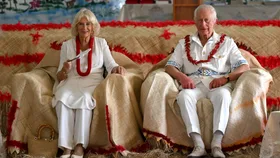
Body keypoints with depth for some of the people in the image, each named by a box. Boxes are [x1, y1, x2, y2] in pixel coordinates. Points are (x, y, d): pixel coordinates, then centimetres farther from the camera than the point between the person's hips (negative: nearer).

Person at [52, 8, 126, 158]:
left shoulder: (101, 43, 13)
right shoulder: (67, 45, 12)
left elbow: (111, 65, 2)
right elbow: (59, 77, 9)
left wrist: (117, 68, -23)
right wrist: (64, 70, -15)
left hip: (93, 82, -1)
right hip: (72, 82, 1)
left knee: (84, 98, -36)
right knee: (62, 98, -34)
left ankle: (80, 146, -38)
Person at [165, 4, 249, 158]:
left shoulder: (227, 42, 16)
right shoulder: (184, 43, 20)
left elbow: (244, 66, 6)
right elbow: (170, 66, 10)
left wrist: (226, 78, -14)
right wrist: (181, 76, -14)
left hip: (218, 84, -1)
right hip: (194, 84, 1)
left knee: (223, 95, -38)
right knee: (184, 96, -35)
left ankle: (217, 144, -44)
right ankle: (198, 144, -42)